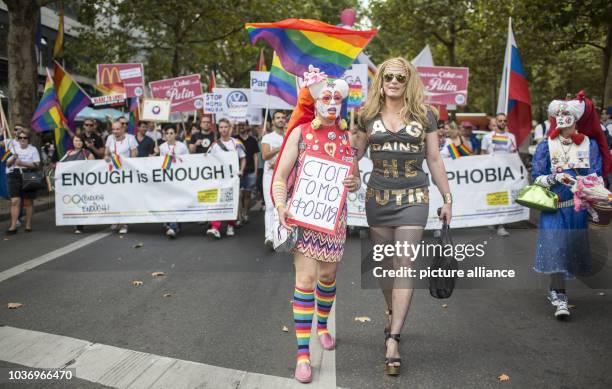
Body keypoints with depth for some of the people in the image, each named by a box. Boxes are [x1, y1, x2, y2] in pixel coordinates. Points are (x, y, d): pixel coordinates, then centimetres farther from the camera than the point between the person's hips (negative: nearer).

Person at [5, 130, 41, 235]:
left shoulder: (33, 149, 3)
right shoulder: (13, 148, 11)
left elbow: (36, 165, -6)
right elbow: (7, 164, 10)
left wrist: (22, 163, -16)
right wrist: (13, 158, -11)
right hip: (14, 176, 2)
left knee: (28, 202, 5)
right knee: (15, 201, -8)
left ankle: (28, 225, 14)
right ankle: (13, 226, -8)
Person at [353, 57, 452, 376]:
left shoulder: (424, 115, 4)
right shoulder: (368, 115, 6)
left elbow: (434, 160, 7)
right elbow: (352, 154, 12)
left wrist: (447, 198, 7)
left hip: (413, 197, -2)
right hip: (378, 197, 2)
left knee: (404, 264, -8)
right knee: (383, 264, 10)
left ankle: (393, 340, -9)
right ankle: (393, 315, 34)